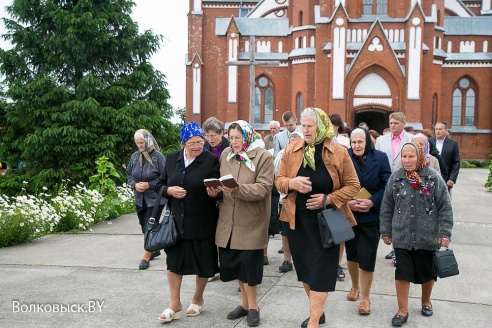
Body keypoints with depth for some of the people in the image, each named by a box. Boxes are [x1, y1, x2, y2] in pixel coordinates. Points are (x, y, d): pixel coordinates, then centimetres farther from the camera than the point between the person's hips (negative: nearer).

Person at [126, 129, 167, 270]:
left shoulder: (158, 156, -14)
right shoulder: (134, 156, 2)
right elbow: (129, 174, 12)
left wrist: (149, 185, -19)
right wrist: (134, 184, -7)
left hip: (155, 198, -6)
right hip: (140, 198, 6)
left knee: (149, 227, -5)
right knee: (144, 225, 15)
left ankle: (146, 256, 5)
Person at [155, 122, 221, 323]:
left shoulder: (211, 160, -6)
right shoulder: (171, 159, 5)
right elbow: (160, 184, 11)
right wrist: (169, 190, -11)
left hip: (202, 222, -3)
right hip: (176, 220, 3)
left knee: (203, 263, 9)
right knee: (173, 262, 7)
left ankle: (198, 299, 32)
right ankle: (175, 305, 20)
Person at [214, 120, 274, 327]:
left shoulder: (263, 156, -9)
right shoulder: (225, 155, 7)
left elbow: (263, 188, -18)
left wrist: (237, 189, -30)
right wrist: (216, 188, -7)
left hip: (251, 221, -5)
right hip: (228, 219, 5)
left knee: (248, 264, -1)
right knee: (233, 262, 10)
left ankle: (252, 306, 18)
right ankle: (246, 302, 28)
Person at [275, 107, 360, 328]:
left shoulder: (338, 152, -7)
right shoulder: (291, 150, 1)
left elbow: (353, 186, -4)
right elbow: (279, 181, 5)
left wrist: (329, 199, -18)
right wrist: (292, 183, -18)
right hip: (297, 219, 4)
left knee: (320, 270, -3)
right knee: (305, 267, 13)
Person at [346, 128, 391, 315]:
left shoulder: (380, 158, -5)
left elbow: (387, 186, -5)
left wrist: (372, 202, -18)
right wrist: (347, 202, -17)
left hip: (371, 215, -2)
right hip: (348, 214, 2)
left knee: (367, 257, -1)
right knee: (351, 253, 16)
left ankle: (365, 297, 16)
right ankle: (355, 287, 39)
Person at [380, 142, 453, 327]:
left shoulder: (433, 179, -6)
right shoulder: (395, 178, -1)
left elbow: (445, 208, -4)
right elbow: (387, 207, 5)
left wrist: (445, 233, -8)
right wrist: (386, 231, 6)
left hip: (427, 237, 0)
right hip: (401, 237, 1)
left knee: (427, 273, 15)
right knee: (402, 274, 1)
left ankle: (426, 301, 40)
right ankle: (402, 311, 15)